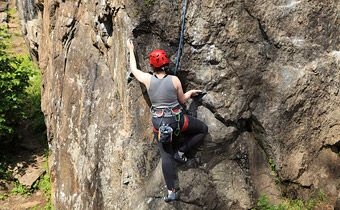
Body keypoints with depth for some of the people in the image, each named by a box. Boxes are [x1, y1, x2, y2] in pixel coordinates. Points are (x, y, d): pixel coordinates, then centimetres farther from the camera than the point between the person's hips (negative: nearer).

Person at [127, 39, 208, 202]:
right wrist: (191, 92, 26)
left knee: (166, 156, 8)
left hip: (158, 122, 3)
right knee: (203, 129, 19)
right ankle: (181, 151, 7)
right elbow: (182, 100, 4)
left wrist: (131, 51, 28)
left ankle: (171, 191, 6)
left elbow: (133, 69, 15)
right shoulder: (174, 80, -9)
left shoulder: (148, 79, -5)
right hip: (177, 119, -2)